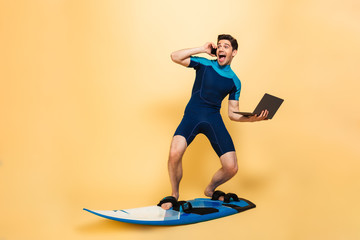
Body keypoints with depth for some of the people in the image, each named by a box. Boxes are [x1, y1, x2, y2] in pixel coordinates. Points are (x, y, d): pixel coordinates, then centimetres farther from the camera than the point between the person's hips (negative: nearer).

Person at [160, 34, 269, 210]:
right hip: (192, 115, -2)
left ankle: (210, 189, 24)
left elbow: (233, 114, 11)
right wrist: (203, 49, -1)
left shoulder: (234, 81, 11)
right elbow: (175, 57, -2)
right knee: (175, 153, -29)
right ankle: (174, 195, -2)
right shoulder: (204, 64, 7)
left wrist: (252, 118, -8)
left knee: (231, 168, -10)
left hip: (214, 119, 2)